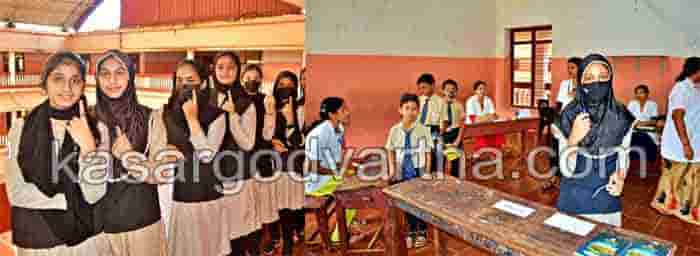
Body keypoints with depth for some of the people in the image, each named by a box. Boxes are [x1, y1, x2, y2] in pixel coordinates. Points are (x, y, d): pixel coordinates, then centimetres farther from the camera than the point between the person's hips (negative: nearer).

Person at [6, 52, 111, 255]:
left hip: (87, 237, 0)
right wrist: (72, 200, -12)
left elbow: (94, 195, -14)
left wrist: (88, 146, -24)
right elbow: (16, 193, -7)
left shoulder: (95, 128, -7)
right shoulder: (21, 128, -5)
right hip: (36, 240, 0)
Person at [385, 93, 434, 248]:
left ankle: (422, 232, 30)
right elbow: (391, 151, 6)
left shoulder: (423, 130, -10)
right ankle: (411, 231, 32)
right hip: (402, 173, 2)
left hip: (419, 173, -2)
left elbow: (428, 153, -5)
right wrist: (391, 167, -3)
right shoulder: (395, 130, -5)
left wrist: (427, 173, -5)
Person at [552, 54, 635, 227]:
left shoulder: (621, 117, -9)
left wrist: (620, 178, -14)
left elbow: (623, 157, 6)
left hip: (607, 202, 2)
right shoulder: (568, 117, -14)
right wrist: (573, 140, -30)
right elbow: (566, 170, -15)